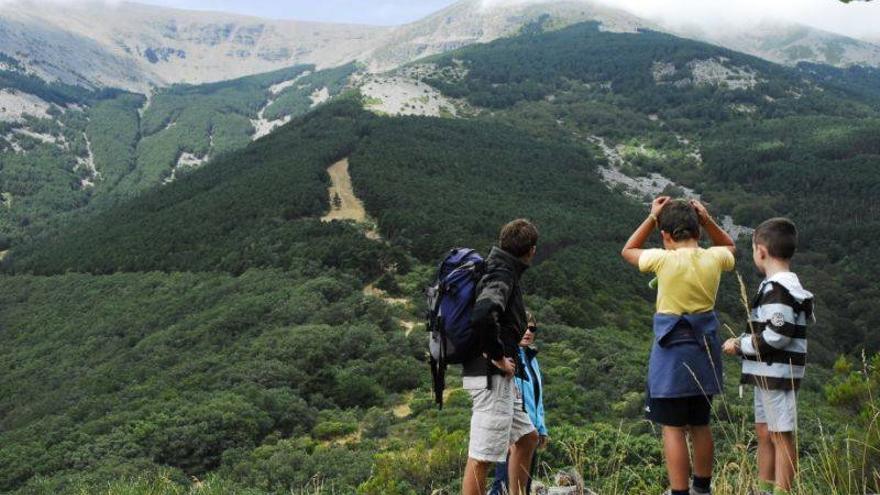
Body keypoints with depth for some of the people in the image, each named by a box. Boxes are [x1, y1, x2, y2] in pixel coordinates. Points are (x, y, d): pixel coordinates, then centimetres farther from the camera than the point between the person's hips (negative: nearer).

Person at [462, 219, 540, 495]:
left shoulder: (498, 271, 14)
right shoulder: (502, 276, -15)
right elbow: (482, 316, -35)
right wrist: (497, 356, -21)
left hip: (500, 378, 10)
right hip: (491, 377, -10)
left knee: (527, 437, 21)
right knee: (481, 458, -5)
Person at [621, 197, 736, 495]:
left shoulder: (663, 260, -14)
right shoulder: (714, 259, -3)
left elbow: (628, 251, 6)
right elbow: (729, 246, 23)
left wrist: (652, 218, 6)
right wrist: (707, 221, 7)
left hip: (672, 353, -5)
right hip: (704, 351, 5)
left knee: (673, 429, 0)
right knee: (700, 425, 19)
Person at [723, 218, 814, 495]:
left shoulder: (778, 288, -19)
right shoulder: (781, 286, 13)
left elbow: (777, 336, -23)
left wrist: (740, 345, -12)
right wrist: (745, 342, 9)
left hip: (777, 374, -10)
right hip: (767, 373, 10)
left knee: (781, 436, -3)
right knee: (764, 433, 17)